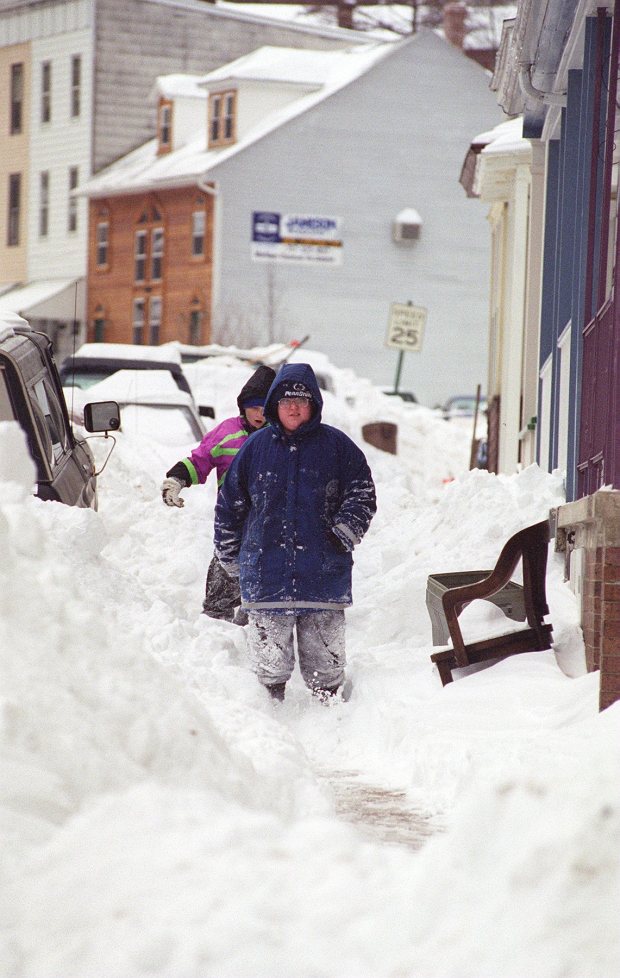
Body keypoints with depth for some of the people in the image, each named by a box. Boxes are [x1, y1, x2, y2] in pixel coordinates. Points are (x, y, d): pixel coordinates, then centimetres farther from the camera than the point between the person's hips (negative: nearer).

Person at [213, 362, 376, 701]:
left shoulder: (336, 445, 4)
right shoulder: (256, 446, 7)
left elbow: (362, 494, 5)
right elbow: (229, 503, 13)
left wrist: (343, 533, -9)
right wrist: (230, 556, 13)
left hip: (323, 570, -1)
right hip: (266, 573, 1)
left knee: (325, 658, 5)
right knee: (269, 657, 4)